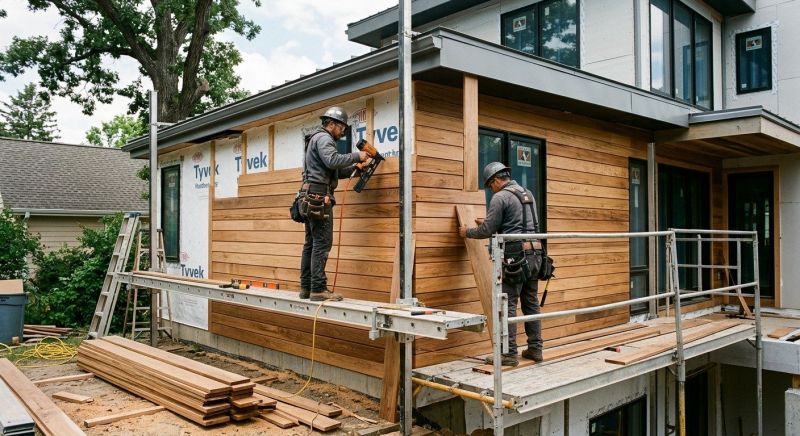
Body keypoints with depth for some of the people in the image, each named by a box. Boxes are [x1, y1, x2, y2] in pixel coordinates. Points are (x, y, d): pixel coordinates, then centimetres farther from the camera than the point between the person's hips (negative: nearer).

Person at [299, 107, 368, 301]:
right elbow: (333, 160, -23)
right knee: (322, 243, -12)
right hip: (319, 195, -11)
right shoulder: (323, 138, -5)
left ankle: (306, 287, 11)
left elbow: (334, 172, 24)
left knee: (311, 243, 9)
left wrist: (354, 168, 14)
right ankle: (318, 289, -13)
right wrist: (356, 156, -13)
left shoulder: (317, 139, 27)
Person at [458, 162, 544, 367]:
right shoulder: (528, 194, 19)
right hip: (534, 253, 8)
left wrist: (468, 232, 11)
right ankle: (535, 349, 18)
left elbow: (487, 230, -7)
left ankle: (509, 354, -3)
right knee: (531, 303, 13)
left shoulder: (500, 197, -7)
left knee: (507, 305, -4)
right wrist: (491, 224, 36)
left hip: (515, 256, -8)